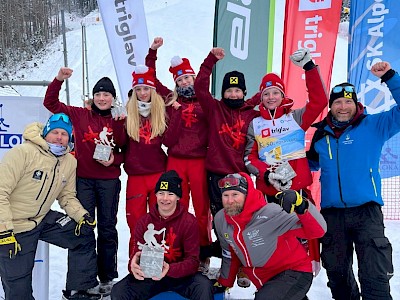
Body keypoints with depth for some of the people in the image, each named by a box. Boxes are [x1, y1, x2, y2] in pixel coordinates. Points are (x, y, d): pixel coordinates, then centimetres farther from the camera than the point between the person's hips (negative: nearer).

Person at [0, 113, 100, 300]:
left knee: (84, 236, 2)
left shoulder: (70, 162, 0)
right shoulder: (23, 152, -21)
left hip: (43, 219, 6)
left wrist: (82, 215, -8)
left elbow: (67, 196, 10)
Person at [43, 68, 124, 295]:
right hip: (83, 179, 1)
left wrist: (114, 160, -12)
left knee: (107, 228, 7)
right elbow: (51, 103, 3)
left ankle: (108, 278, 19)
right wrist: (59, 80, -9)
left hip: (109, 180, 0)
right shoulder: (80, 115, 4)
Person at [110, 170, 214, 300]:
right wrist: (134, 265, -31)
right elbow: (137, 253, -5)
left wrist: (170, 269, -34)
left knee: (204, 286, -32)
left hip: (181, 275, -2)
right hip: (148, 274, 2)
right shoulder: (144, 221, -1)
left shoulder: (189, 222, -9)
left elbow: (192, 260, -14)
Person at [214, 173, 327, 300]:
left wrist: (301, 206, -44)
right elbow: (230, 256, 11)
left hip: (293, 273, -7)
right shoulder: (221, 220, -7)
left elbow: (318, 230, -28)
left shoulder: (270, 213, -26)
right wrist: (224, 283, 19)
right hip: (265, 281, 7)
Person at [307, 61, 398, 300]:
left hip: (366, 210, -3)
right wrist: (309, 154, -1)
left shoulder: (373, 125, 1)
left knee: (375, 276, -4)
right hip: (331, 212, 4)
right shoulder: (322, 134, 9)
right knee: (337, 272, 19)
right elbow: (312, 165, 22)